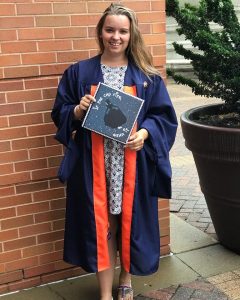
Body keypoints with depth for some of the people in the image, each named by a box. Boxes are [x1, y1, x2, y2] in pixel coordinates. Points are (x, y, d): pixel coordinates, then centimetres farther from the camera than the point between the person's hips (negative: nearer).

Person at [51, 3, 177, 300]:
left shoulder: (146, 75, 5)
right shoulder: (79, 72, 5)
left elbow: (164, 115, 4)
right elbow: (59, 112, 7)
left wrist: (144, 133, -15)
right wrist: (78, 111, -15)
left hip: (133, 163, 1)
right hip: (94, 164, 0)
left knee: (131, 220, 10)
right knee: (100, 224, 4)